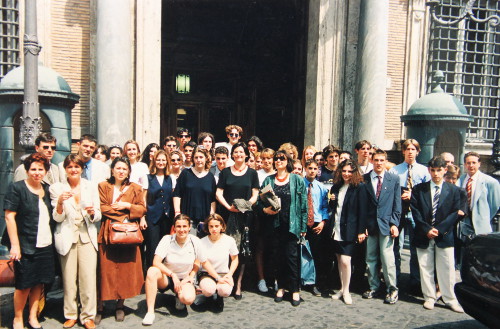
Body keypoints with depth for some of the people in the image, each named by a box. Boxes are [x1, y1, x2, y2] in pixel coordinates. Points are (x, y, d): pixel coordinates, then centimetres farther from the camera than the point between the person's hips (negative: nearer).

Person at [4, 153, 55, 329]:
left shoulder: (47, 189, 10)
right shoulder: (17, 188, -7)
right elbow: (9, 217, -11)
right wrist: (15, 245, -15)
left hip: (45, 245, 5)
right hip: (25, 246, -5)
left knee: (39, 283, 11)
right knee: (24, 285, 5)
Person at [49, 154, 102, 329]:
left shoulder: (91, 186, 6)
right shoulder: (57, 188, 2)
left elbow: (98, 216, 6)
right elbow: (58, 218, -1)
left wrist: (93, 213, -16)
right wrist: (60, 202, -19)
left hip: (87, 236, 1)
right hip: (67, 237, 0)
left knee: (88, 277, -1)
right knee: (69, 278, 4)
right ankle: (70, 315, 22)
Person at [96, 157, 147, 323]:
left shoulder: (135, 188, 12)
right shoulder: (103, 186, 8)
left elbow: (142, 209, 7)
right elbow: (102, 208, -3)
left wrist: (127, 206, -8)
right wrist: (123, 215, -8)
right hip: (108, 233, -1)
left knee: (127, 269, 3)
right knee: (105, 270, -1)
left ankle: (120, 305, 18)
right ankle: (99, 307, 10)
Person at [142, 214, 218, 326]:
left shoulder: (194, 241, -10)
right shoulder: (167, 239, -13)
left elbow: (205, 262, 2)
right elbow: (156, 262, -22)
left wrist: (218, 277, -3)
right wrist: (172, 274, -32)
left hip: (185, 279, 0)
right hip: (166, 278, 0)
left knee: (188, 299, -31)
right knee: (152, 271, -33)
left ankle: (179, 296, 8)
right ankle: (150, 312, -24)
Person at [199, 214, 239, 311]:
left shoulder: (229, 240, -4)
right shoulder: (202, 242, -9)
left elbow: (235, 259, 9)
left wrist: (230, 274, -8)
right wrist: (218, 279, -16)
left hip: (224, 274, 1)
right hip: (207, 274, -1)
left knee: (225, 291, -32)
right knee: (208, 290, -34)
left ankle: (219, 297, 9)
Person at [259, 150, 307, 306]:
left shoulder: (297, 180, 1)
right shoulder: (268, 180, 9)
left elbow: (303, 204, -1)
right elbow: (260, 201, 11)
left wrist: (303, 227, -4)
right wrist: (265, 209, -10)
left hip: (291, 225, -3)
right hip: (274, 224, 3)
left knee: (292, 256, -1)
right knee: (277, 256, 9)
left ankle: (295, 290, 13)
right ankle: (281, 286, 25)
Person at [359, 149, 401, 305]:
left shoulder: (394, 179, 3)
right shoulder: (364, 179, 1)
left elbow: (397, 204, 4)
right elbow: (362, 205, 0)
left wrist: (394, 224, -4)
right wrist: (361, 228, -3)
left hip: (386, 223, -1)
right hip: (370, 224, 2)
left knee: (387, 257, -2)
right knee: (370, 258, 10)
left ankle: (392, 289, 14)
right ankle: (374, 287, 24)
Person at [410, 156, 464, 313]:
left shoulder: (454, 190, 5)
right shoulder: (418, 189, 4)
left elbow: (454, 213, -1)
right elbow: (415, 212, -1)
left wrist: (439, 229, -11)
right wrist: (426, 229, -11)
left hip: (444, 236, 0)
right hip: (423, 236, 1)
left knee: (447, 269, 4)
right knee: (426, 269, 8)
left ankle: (450, 299, 18)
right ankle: (429, 298, 21)